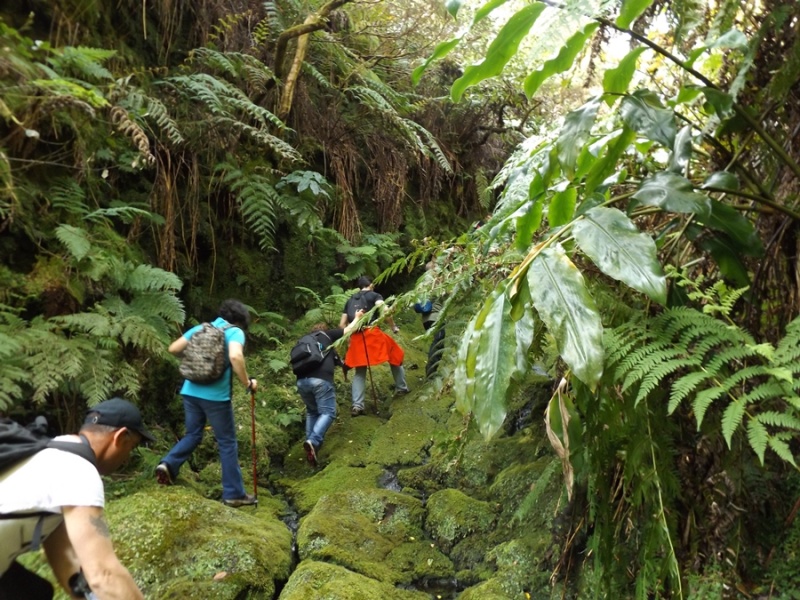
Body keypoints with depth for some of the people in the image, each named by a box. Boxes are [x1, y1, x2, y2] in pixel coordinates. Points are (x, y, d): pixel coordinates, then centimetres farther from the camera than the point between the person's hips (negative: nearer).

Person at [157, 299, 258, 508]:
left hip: (191, 390, 5)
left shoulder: (200, 328, 12)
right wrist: (248, 383, -13)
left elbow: (173, 348, 14)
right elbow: (235, 357, -24)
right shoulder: (235, 332, -5)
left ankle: (168, 464, 1)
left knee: (193, 435, 23)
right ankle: (234, 494, 13)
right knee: (227, 442, 6)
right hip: (216, 395, -5)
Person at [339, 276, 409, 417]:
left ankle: (357, 405, -2)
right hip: (372, 333, -4)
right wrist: (394, 327, 1)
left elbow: (342, 324, 17)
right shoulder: (374, 295, 7)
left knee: (360, 372, 11)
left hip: (356, 338, 4)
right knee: (395, 357, 20)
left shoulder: (350, 301, 21)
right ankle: (401, 388, 25)